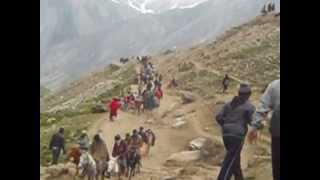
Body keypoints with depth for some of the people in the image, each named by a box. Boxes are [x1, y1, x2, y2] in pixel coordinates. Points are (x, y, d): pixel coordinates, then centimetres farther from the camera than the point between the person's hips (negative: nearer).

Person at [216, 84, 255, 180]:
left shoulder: (229, 104, 11)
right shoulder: (249, 106, -3)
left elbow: (218, 117, 4)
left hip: (226, 135, 6)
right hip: (237, 136, -6)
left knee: (235, 160, 22)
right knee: (229, 163, -6)